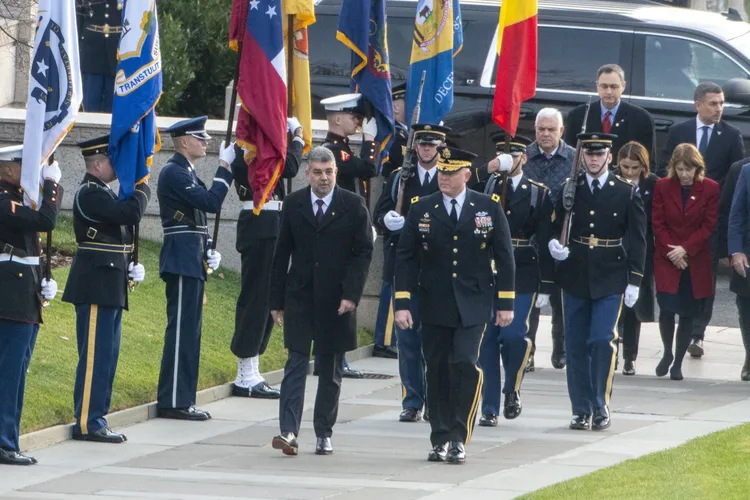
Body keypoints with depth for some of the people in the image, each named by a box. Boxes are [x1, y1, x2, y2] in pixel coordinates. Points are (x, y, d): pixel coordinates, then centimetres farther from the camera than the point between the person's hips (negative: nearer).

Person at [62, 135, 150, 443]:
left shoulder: (102, 193, 17)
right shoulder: (89, 194, -15)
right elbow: (131, 213, -25)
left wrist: (130, 267, 5)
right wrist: (142, 190, -6)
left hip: (109, 287, 10)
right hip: (96, 287, -10)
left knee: (106, 356, 12)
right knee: (95, 355, -9)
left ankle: (95, 420, 17)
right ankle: (87, 423, -7)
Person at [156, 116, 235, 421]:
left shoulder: (185, 172, 19)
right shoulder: (174, 172, -13)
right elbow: (211, 203, -23)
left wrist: (209, 252, 9)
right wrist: (224, 167, -16)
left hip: (191, 261, 10)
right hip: (182, 261, -10)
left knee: (187, 330, 11)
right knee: (182, 329, -9)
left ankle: (181, 400, 15)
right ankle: (174, 403, -8)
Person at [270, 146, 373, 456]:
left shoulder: (353, 206, 0)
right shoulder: (294, 204, 5)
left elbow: (364, 252, -2)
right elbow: (282, 254, 8)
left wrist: (351, 294, -12)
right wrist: (277, 300, 5)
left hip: (337, 301, -1)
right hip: (300, 297, 1)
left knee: (331, 370, 6)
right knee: (296, 364, -8)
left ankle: (324, 434, 14)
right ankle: (288, 431, -15)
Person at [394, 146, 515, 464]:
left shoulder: (489, 208, 2)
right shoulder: (421, 210, 4)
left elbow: (504, 256, 5)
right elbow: (405, 257, 3)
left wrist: (506, 302, 1)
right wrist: (402, 303, -4)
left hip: (473, 305, -2)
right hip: (435, 304, 2)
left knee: (465, 364, -16)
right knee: (437, 370, 4)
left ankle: (458, 439, -10)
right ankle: (440, 439, 14)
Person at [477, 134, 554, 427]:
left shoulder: (538, 193, 4)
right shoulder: (484, 188, 9)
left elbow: (545, 243, 2)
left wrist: (546, 286, -1)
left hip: (522, 276, -2)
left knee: (513, 334, -15)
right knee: (487, 341, 1)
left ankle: (512, 389, 11)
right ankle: (489, 409, 8)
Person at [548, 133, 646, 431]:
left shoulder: (627, 192, 1)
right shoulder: (568, 189, 6)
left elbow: (637, 239, 2)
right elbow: (555, 226, 11)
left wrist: (634, 281, -4)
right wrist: (554, 244, -12)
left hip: (610, 281, -2)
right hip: (575, 278, 2)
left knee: (603, 341, -13)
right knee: (576, 346, 3)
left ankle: (600, 406, -3)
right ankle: (582, 409, 11)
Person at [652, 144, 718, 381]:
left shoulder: (710, 189, -3)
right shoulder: (662, 187, 0)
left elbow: (709, 226, -4)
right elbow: (658, 223, 1)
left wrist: (685, 249, -12)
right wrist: (670, 250, -11)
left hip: (696, 261, 0)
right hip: (667, 260, 0)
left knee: (688, 314, 1)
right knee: (666, 309, -11)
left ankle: (678, 362, 15)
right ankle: (667, 353, 14)